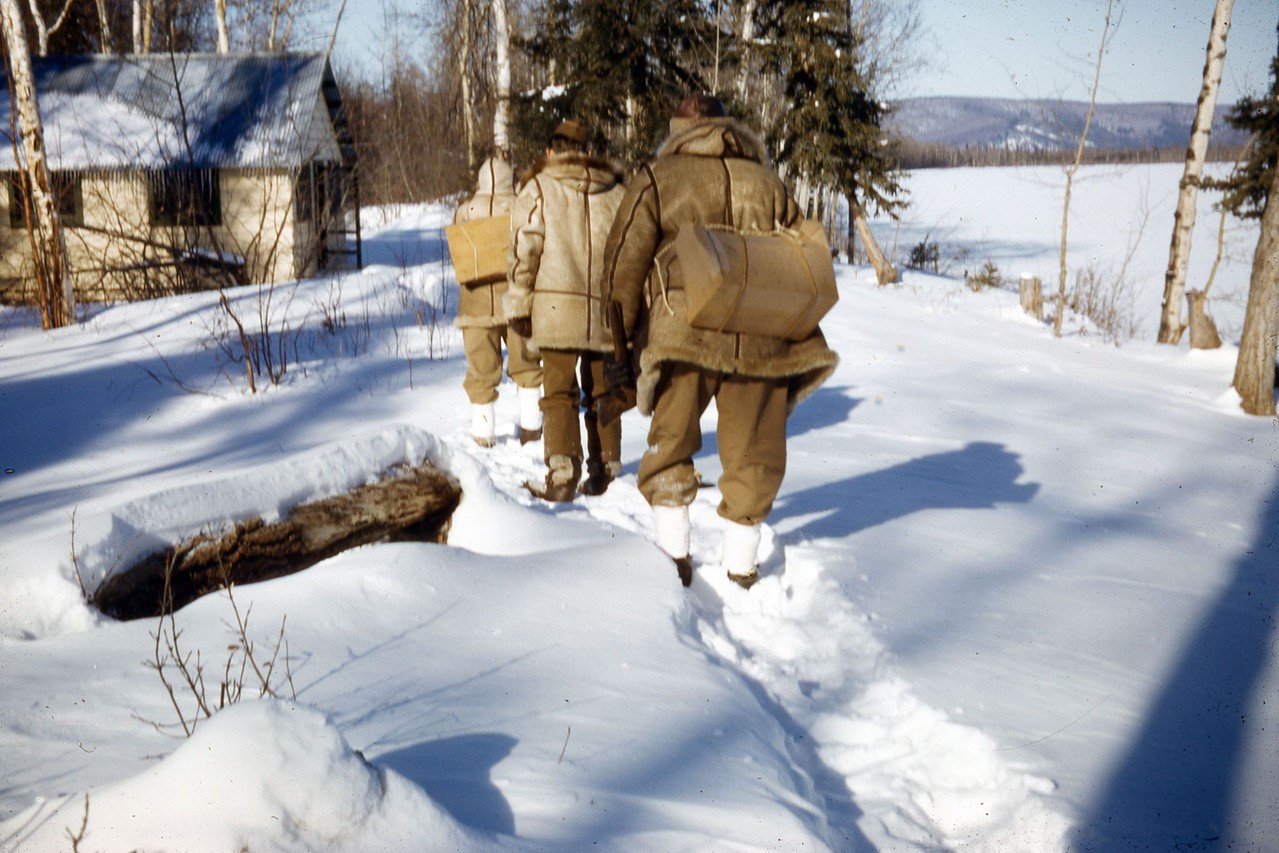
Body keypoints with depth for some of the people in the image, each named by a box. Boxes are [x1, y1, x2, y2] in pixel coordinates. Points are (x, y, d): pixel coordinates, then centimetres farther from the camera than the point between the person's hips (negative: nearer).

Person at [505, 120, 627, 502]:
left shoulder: (538, 188, 1)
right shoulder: (615, 191, 11)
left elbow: (525, 248, -4)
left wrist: (519, 303, 2)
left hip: (557, 307, -3)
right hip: (606, 309, 3)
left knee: (560, 391, 0)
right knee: (601, 391, 13)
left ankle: (562, 474, -8)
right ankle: (604, 470, 17)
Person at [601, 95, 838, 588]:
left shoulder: (658, 178, 6)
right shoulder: (767, 183, 15)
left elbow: (624, 262, 1)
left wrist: (627, 338, 9)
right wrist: (798, 343, 24)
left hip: (683, 336, -2)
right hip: (759, 339, 2)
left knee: (671, 445, 14)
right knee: (755, 454, 12)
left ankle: (673, 553, 12)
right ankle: (740, 567, 15)